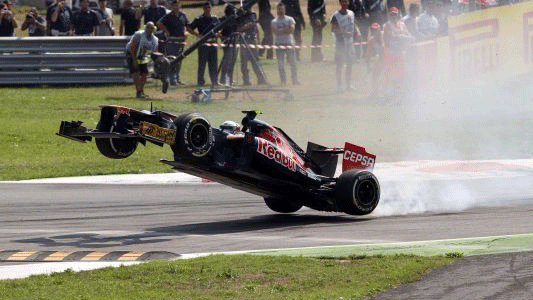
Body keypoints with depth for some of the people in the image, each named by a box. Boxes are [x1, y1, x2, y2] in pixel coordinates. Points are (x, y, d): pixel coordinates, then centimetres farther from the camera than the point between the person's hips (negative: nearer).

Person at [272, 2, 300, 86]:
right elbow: (275, 32, -8)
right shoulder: (274, 21, 6)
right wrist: (286, 30, -9)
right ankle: (283, 81, 4)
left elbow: (292, 30, -7)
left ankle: (295, 80, 4)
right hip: (279, 44, 0)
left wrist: (281, 31, -9)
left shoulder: (290, 19, 7)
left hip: (289, 44, 0)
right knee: (281, 65, -2)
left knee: (293, 63, -4)